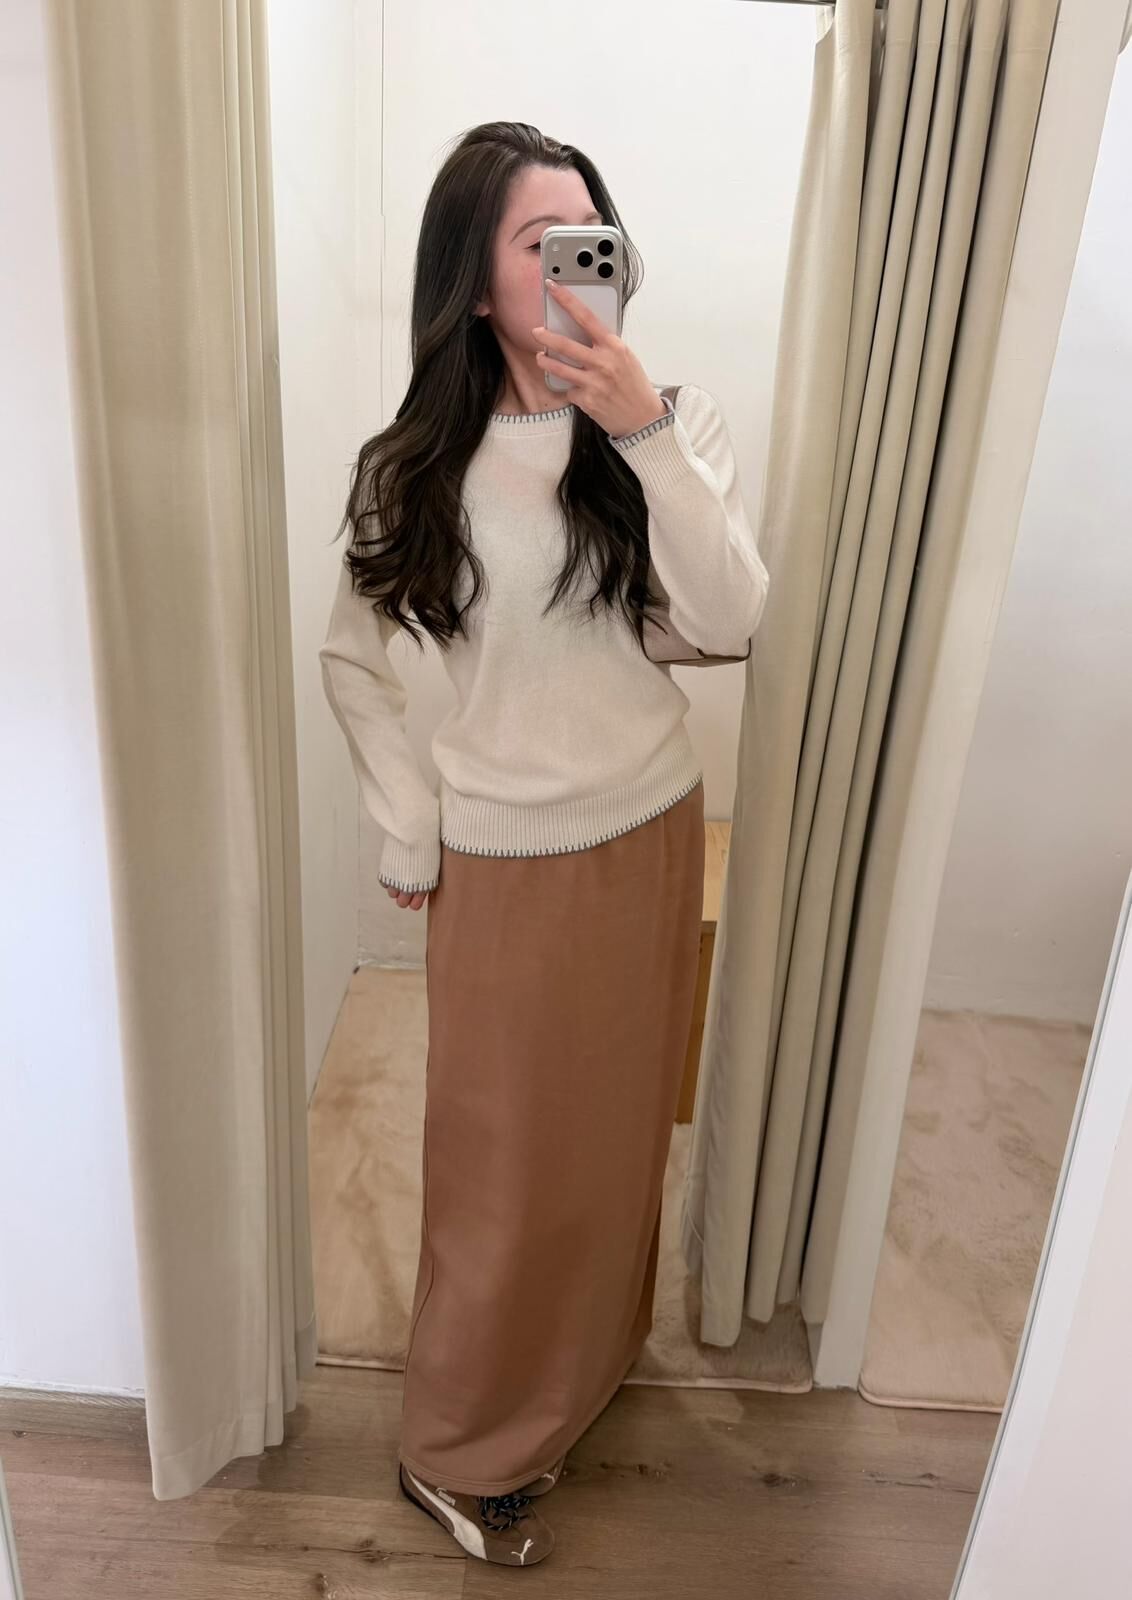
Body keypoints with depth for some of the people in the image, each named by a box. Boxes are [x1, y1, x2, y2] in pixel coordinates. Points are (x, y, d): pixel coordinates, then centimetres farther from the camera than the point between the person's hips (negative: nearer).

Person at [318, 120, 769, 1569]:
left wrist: (646, 438, -26)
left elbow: (730, 622, -17)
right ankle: (458, 1453, 33)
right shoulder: (413, 466, -8)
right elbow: (350, 659, 2)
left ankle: (579, 1371, 48)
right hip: (504, 860, -2)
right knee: (501, 1156, 9)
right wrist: (409, 831, -2)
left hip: (652, 834, 3)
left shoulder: (674, 424, -4)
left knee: (616, 1123, 19)